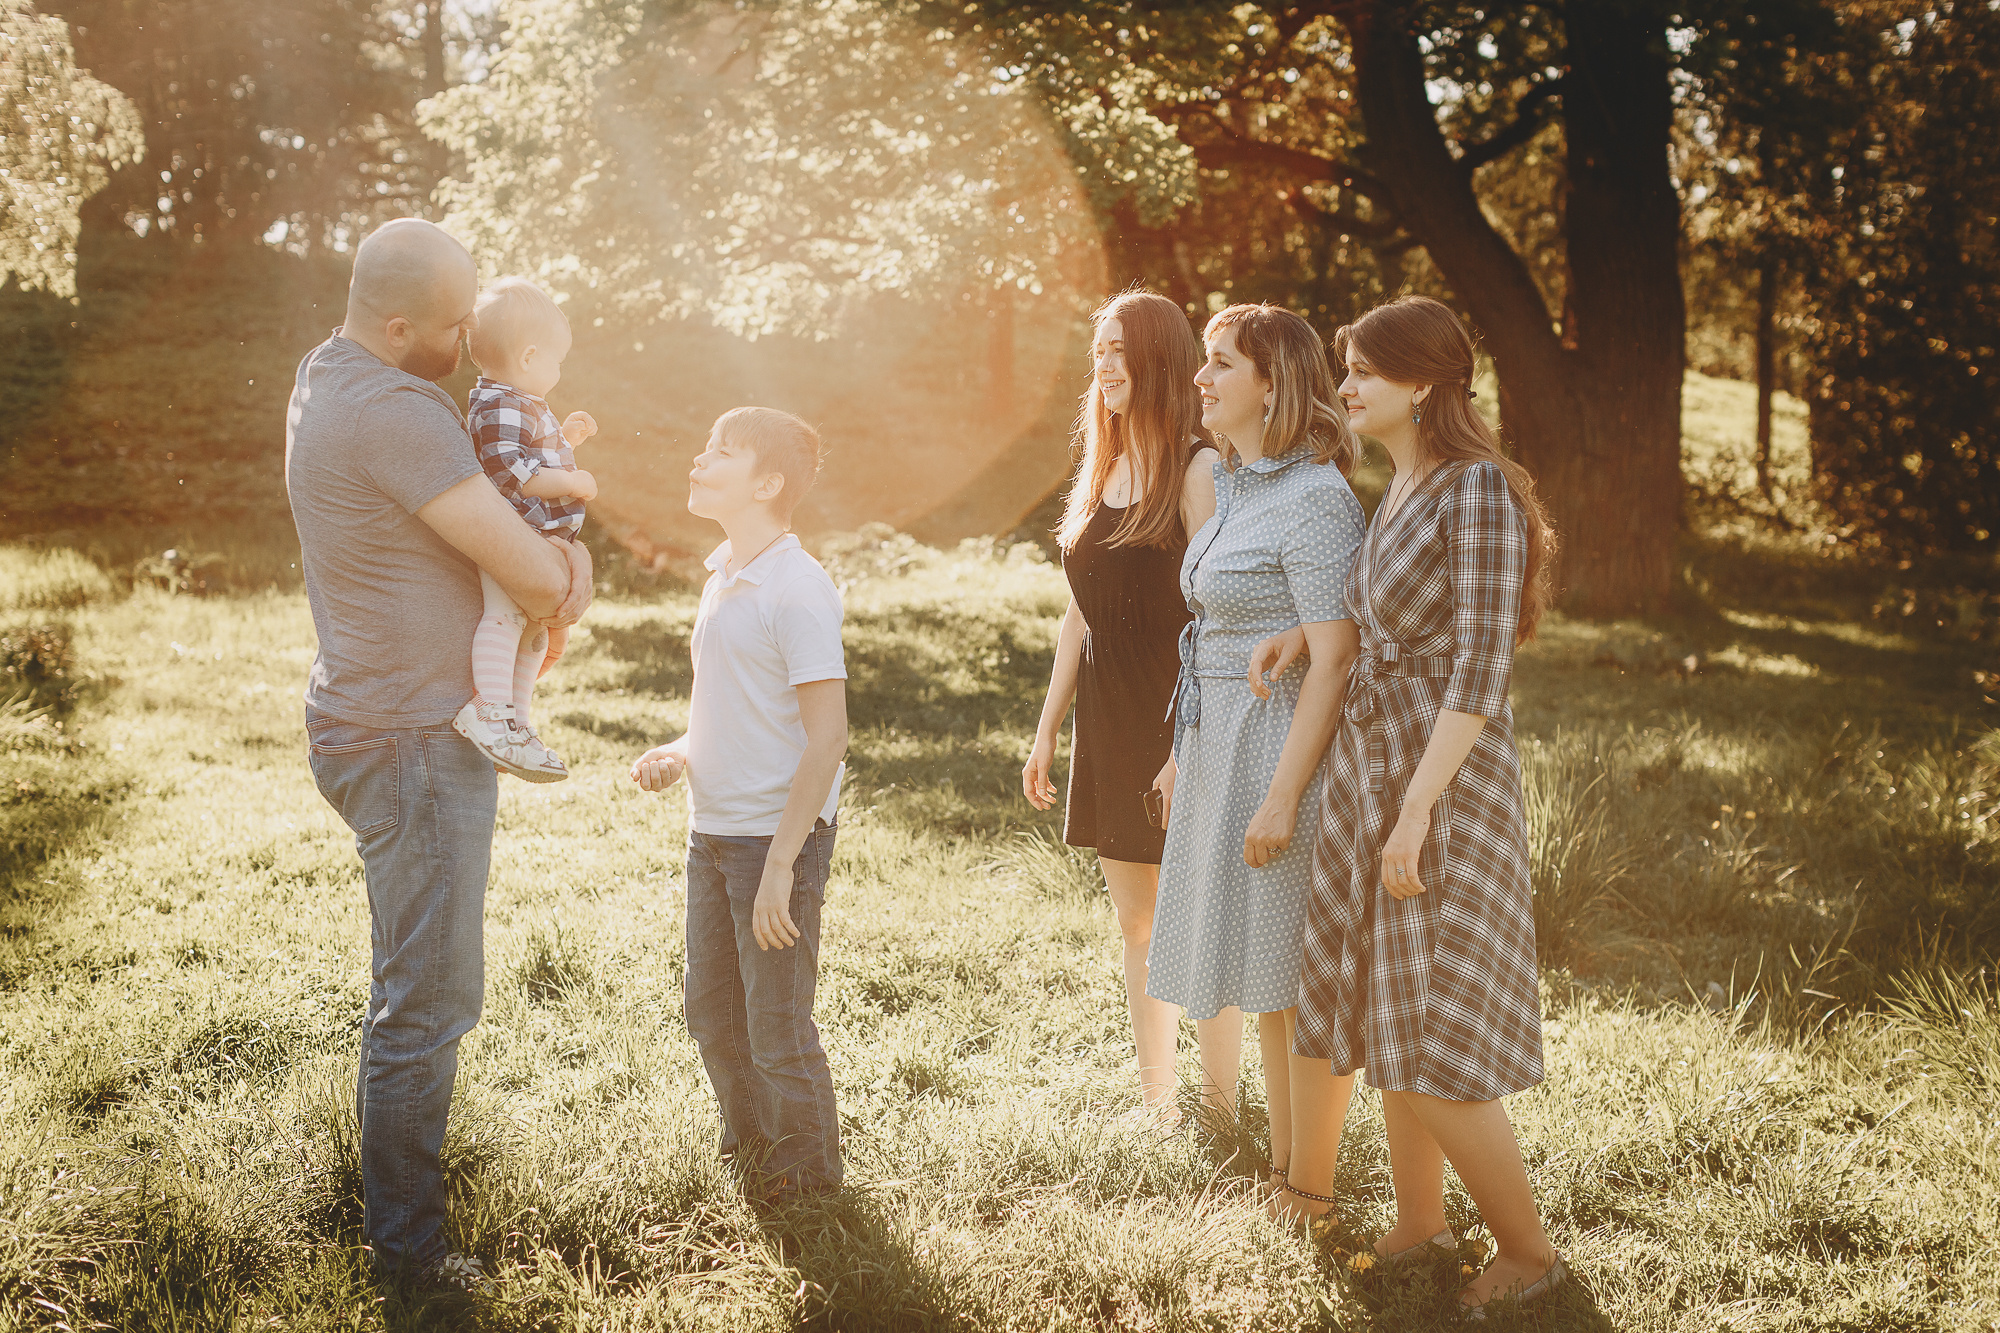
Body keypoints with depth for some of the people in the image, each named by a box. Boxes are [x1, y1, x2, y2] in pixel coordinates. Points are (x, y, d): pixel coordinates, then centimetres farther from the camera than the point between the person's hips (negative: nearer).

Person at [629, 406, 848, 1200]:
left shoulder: (797, 590, -18)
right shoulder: (722, 577, 10)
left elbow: (827, 734, -20)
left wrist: (780, 864, -22)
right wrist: (680, 754, 3)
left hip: (777, 836, -9)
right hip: (712, 834, 9)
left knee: (777, 1029, 3)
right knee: (712, 1015, 19)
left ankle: (808, 1182, 22)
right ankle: (747, 1158, 38)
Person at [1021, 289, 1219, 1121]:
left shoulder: (1197, 470, -11)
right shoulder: (1099, 473, 13)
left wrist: (1191, 745, -22)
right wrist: (1046, 733, 16)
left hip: (1179, 719, -8)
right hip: (1106, 725, 8)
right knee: (1136, 922, 13)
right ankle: (1154, 1102, 23)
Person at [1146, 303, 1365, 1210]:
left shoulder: (1314, 499, -16)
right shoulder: (1241, 488, 12)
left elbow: (1334, 658, -21)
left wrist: (1282, 796, -23)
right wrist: (1185, 752, 20)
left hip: (1285, 750, -9)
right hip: (1222, 750, 9)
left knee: (1299, 983, 0)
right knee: (1264, 985, 16)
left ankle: (1309, 1198, 12)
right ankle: (1282, 1174, 28)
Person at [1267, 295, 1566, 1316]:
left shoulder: (1479, 492, -18)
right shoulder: (1402, 484, 9)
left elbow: (1482, 670, -22)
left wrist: (1415, 813, -25)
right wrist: (1307, 631, 14)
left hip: (1445, 780, -9)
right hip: (1369, 766, 9)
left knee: (1433, 1046, -4)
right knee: (1386, 1012, 16)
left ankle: (1528, 1249, 13)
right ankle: (1420, 1223, 30)